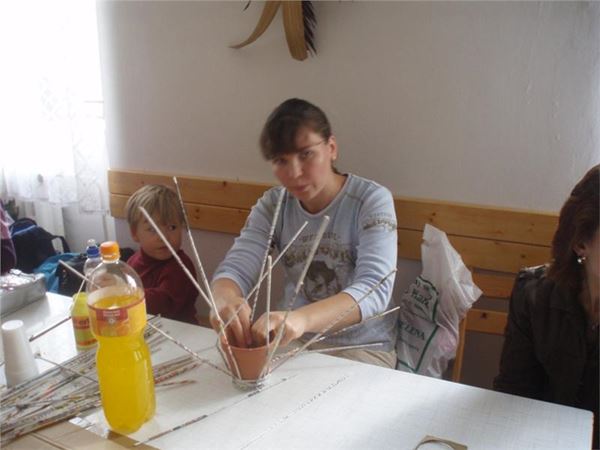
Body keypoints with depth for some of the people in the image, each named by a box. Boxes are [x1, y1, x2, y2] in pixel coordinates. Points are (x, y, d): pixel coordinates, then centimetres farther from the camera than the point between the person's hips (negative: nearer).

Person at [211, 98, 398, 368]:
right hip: (291, 341, 4)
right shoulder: (273, 205, -1)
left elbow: (374, 289, -27)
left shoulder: (372, 200, -14)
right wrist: (224, 299, -36)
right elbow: (235, 268, -10)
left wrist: (302, 318, -46)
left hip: (361, 347, -3)